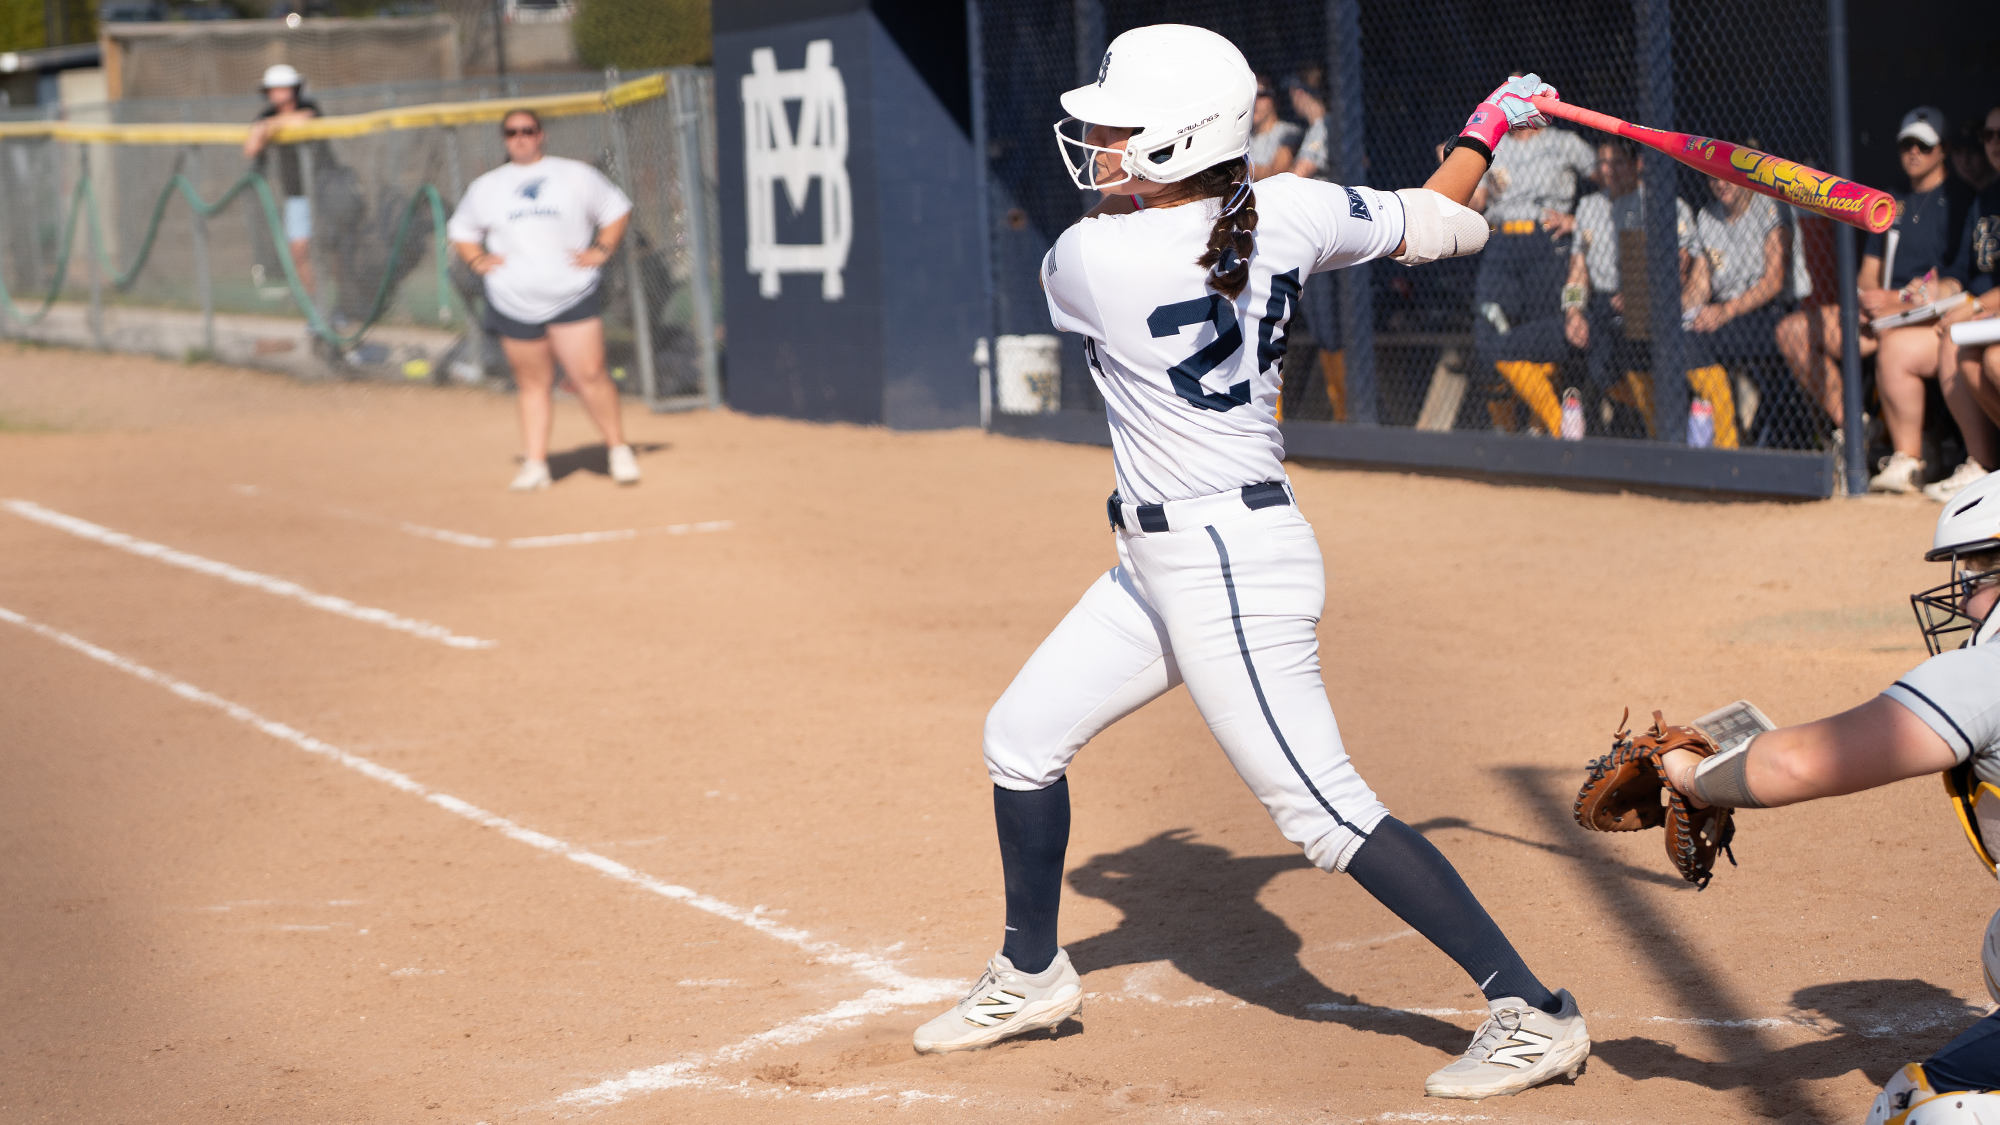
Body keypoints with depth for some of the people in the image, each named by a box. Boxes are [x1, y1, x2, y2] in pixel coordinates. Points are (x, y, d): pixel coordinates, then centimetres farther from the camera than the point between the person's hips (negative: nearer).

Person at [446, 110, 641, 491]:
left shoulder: (576, 175, 9)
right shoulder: (486, 188, 14)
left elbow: (617, 209, 14)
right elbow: (461, 230, 24)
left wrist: (601, 251, 1)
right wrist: (478, 260, 6)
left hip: (572, 297, -2)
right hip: (514, 302, 2)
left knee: (589, 376, -11)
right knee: (533, 385, 3)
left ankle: (618, 449, 3)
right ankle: (535, 463, 6)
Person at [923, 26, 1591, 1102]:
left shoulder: (1083, 260, -20)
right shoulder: (1290, 212, -3)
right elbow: (1433, 224, 8)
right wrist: (1489, 122, 24)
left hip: (1229, 568, -10)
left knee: (1323, 810, -7)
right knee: (1022, 736, 18)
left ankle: (1534, 1013, -2)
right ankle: (1031, 975, 35)